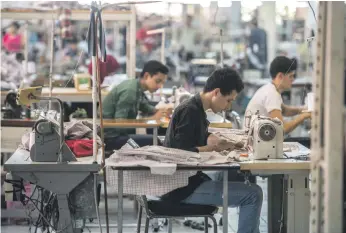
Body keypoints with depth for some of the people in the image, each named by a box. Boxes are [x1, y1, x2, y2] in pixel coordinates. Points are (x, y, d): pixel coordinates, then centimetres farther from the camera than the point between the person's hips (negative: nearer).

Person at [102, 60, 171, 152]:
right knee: (153, 141, -20)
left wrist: (162, 111, -1)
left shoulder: (138, 88, 4)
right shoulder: (130, 91, -22)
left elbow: (146, 107, 21)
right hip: (109, 137, -10)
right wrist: (152, 119, -24)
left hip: (117, 132, 10)